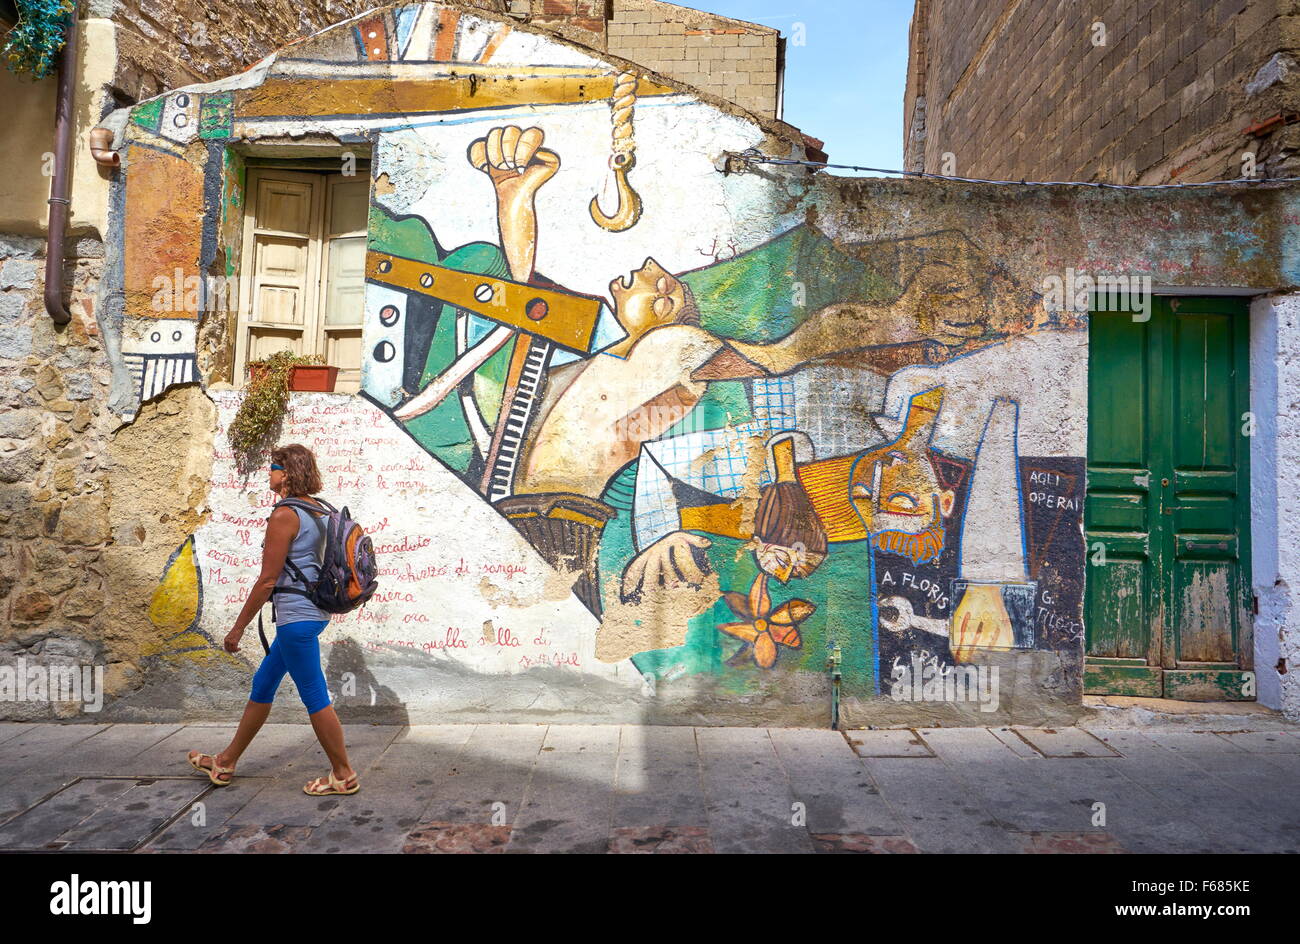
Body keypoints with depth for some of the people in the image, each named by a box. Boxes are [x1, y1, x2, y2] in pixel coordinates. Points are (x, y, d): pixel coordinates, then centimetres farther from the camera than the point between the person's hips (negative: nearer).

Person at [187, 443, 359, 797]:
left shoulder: (284, 516, -16)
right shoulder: (318, 511, 10)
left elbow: (268, 579, -16)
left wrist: (238, 628, -8)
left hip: (296, 616, -10)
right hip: (314, 611, 10)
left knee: (314, 697, 0)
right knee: (262, 684, 21)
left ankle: (344, 775, 10)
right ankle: (226, 763, 36)